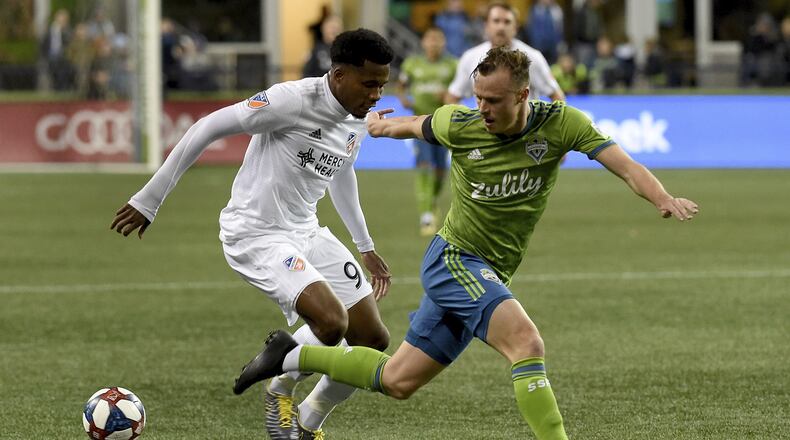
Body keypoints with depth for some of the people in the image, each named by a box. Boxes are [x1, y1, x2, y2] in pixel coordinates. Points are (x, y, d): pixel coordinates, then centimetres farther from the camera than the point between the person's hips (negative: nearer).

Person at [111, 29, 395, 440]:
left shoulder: (357, 121, 4)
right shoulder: (293, 100, -22)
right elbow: (209, 127, -17)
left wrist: (365, 247, 33)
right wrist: (149, 200, -15)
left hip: (306, 233, 8)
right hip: (256, 235, -8)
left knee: (373, 339, 3)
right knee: (331, 320, -28)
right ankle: (279, 394, 2)